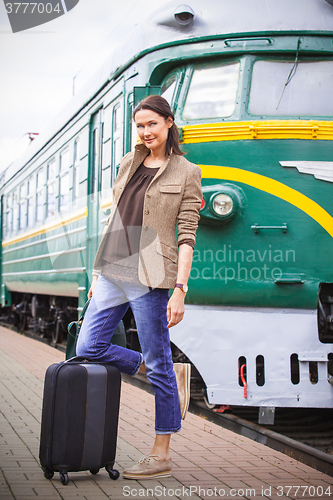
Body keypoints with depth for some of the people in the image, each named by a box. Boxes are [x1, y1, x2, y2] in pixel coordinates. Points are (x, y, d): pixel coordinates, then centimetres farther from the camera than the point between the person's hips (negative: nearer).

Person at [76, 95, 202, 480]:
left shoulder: (186, 173, -1)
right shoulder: (129, 164, 16)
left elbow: (187, 237, -6)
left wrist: (180, 290, -14)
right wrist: (99, 273, 15)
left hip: (149, 275, -7)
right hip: (113, 271, 7)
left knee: (158, 364, -1)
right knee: (88, 349, 3)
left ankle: (161, 456, 10)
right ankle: (172, 375, 20)